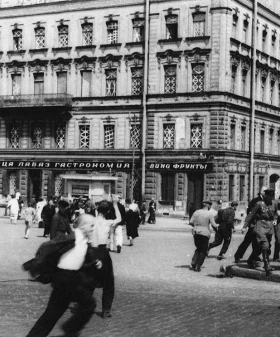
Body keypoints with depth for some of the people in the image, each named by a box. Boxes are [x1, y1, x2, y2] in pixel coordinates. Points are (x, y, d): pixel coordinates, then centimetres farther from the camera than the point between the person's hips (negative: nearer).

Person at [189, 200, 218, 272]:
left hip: (196, 233, 4)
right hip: (204, 233, -4)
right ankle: (198, 266, 5)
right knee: (203, 251, 9)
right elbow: (214, 225, -11)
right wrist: (216, 227, 10)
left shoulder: (196, 212, 4)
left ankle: (193, 262, 5)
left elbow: (191, 222, 3)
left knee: (198, 248, 23)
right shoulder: (210, 214, -8)